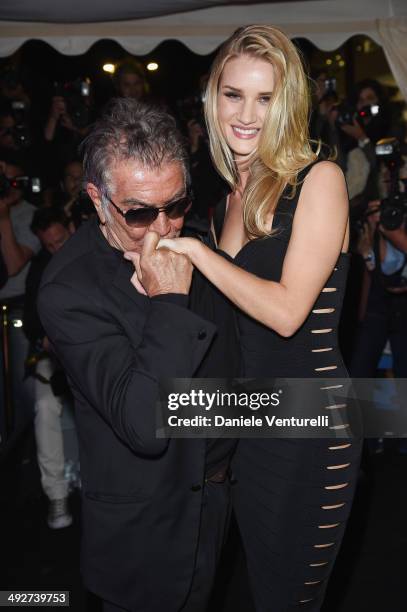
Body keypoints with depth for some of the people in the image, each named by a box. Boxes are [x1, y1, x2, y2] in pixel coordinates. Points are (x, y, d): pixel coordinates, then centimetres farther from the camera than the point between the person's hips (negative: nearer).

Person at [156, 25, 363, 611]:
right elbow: (230, 309, 10)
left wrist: (193, 249, -17)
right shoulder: (230, 196, 7)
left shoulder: (319, 179, -12)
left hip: (310, 420, -6)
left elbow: (287, 311, -21)